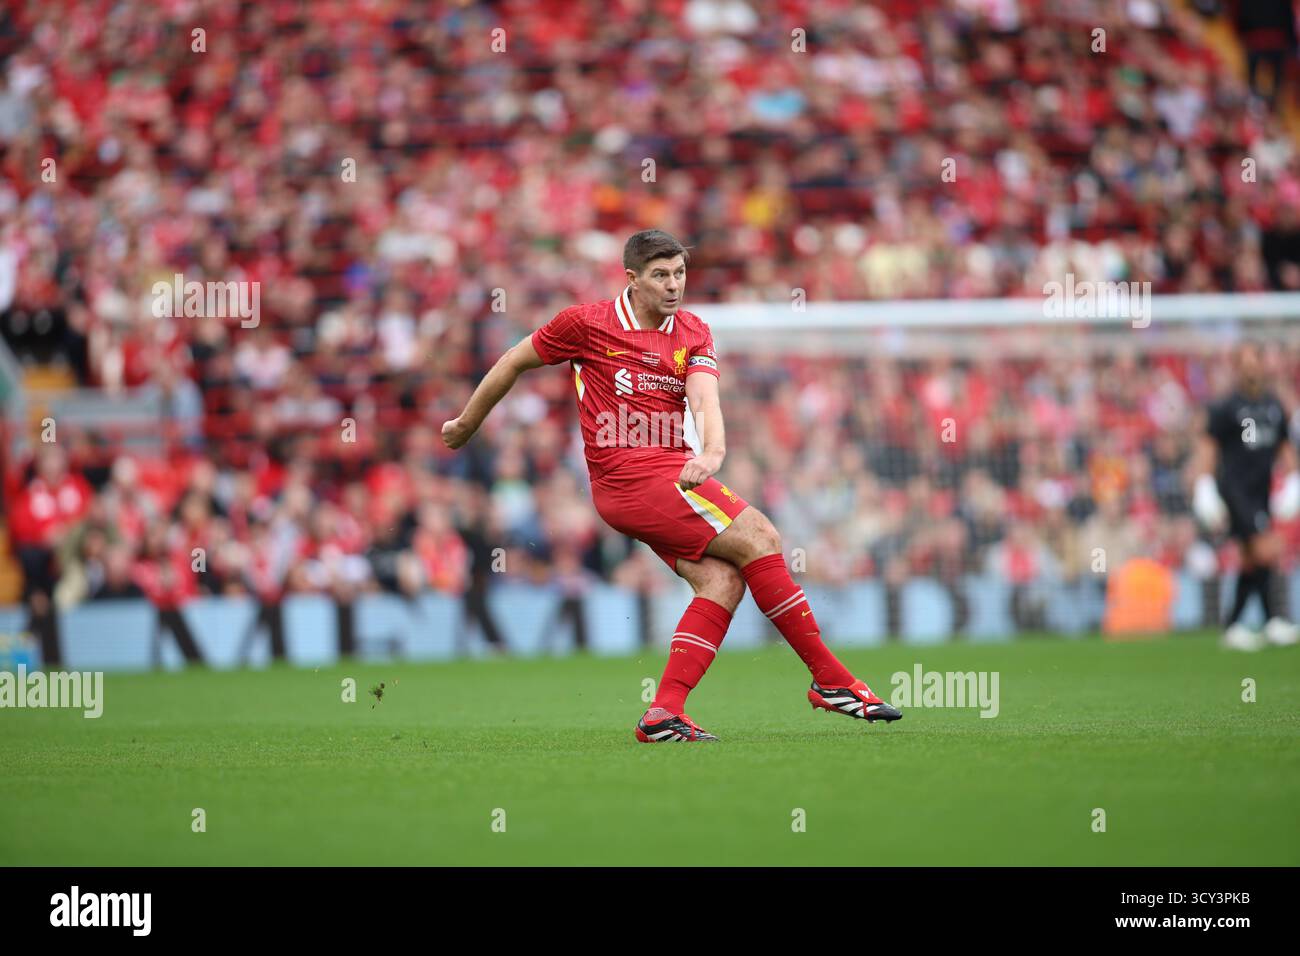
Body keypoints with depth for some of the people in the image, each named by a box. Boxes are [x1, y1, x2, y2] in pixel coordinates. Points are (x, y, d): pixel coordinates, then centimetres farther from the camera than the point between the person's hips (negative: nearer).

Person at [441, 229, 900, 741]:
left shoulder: (694, 334, 10)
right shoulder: (587, 323, -2)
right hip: (628, 477, -6)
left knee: (723, 579, -17)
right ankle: (830, 678, -12)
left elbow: (704, 399, -7)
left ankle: (664, 714, -17)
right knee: (759, 539, -16)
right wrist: (465, 425, 21)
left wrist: (712, 453, -28)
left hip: (674, 474, 6)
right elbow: (514, 363, 12)